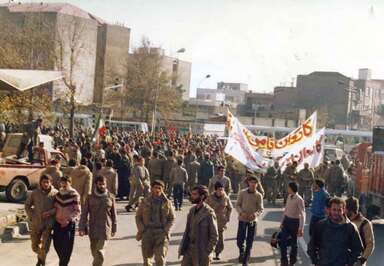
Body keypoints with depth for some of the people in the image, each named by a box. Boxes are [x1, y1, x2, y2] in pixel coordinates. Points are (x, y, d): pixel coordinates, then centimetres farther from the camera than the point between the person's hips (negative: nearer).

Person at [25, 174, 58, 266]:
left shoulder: (55, 193, -7)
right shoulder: (35, 193, -1)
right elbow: (27, 205, 11)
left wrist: (50, 212, -20)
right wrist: (31, 216, 1)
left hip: (48, 224, -2)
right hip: (36, 223, 3)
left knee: (45, 247, -1)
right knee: (35, 246, 14)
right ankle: (40, 257, 43)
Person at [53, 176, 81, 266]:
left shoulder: (75, 195, -10)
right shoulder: (58, 194, 6)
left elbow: (77, 211, -11)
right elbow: (55, 207, 15)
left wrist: (69, 220, -20)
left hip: (69, 224, -5)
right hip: (58, 222, 5)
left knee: (66, 246, -3)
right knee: (57, 244, 9)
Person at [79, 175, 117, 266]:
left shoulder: (110, 197, 1)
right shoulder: (90, 197, 1)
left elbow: (114, 214, 7)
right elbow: (84, 214, 1)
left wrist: (114, 229, 8)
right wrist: (82, 228, -5)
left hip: (105, 228, -2)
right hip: (93, 228, 2)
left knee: (99, 250, -10)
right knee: (94, 251, 12)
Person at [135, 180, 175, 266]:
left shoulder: (167, 202, 4)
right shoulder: (145, 201, 5)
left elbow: (172, 218, 8)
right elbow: (138, 217, 9)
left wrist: (166, 230, -5)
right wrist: (141, 230, -3)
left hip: (161, 233, -1)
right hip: (147, 233, 1)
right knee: (147, 259, 8)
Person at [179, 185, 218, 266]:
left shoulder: (209, 213, -15)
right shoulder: (192, 210, 7)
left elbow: (214, 237, -13)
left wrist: (207, 252, -15)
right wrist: (182, 247, 7)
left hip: (202, 254, -7)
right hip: (189, 250, 7)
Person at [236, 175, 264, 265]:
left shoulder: (259, 195, -5)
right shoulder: (242, 193, -5)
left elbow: (261, 209, -4)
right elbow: (237, 205, 0)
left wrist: (256, 214, -25)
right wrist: (241, 212, -20)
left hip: (253, 220, 0)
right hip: (242, 219, 0)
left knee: (249, 243, 6)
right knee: (240, 240, -3)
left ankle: (245, 261, 21)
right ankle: (242, 252, 29)